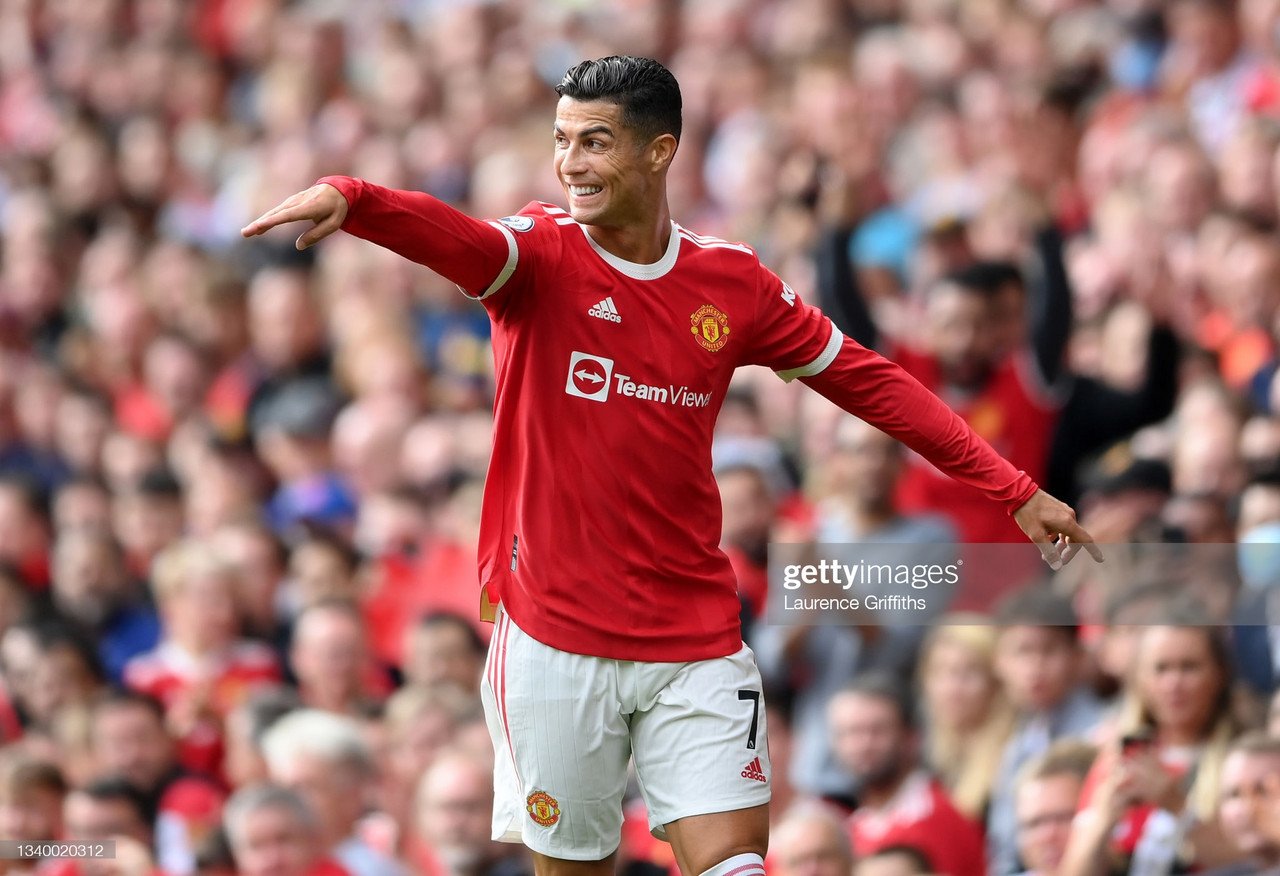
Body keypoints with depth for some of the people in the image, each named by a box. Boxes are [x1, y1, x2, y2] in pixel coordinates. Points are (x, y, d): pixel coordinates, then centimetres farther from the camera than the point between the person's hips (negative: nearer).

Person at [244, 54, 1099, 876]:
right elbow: (449, 236, -27)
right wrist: (346, 197, -50)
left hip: (696, 640, 2)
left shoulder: (733, 282, 3)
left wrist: (1016, 491, 11)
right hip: (555, 639, -2)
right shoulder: (538, 256, -5)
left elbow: (869, 381, 12)